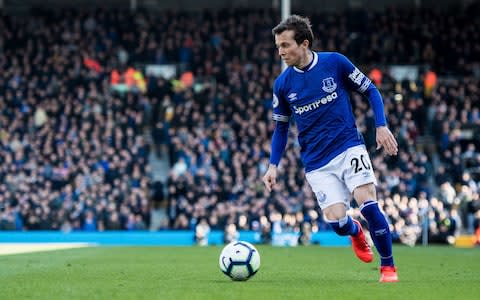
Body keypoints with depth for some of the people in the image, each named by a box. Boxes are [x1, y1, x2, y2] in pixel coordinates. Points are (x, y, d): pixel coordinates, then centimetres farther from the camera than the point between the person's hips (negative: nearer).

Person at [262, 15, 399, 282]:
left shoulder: (335, 62, -5)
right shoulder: (283, 84, 1)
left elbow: (370, 90, 6)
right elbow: (281, 127, 14)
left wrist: (382, 126, -5)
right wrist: (273, 166, 5)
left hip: (349, 147, -1)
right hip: (317, 162, 2)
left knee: (367, 202, -21)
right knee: (336, 221, -13)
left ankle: (388, 265, -1)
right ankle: (355, 231, 27)